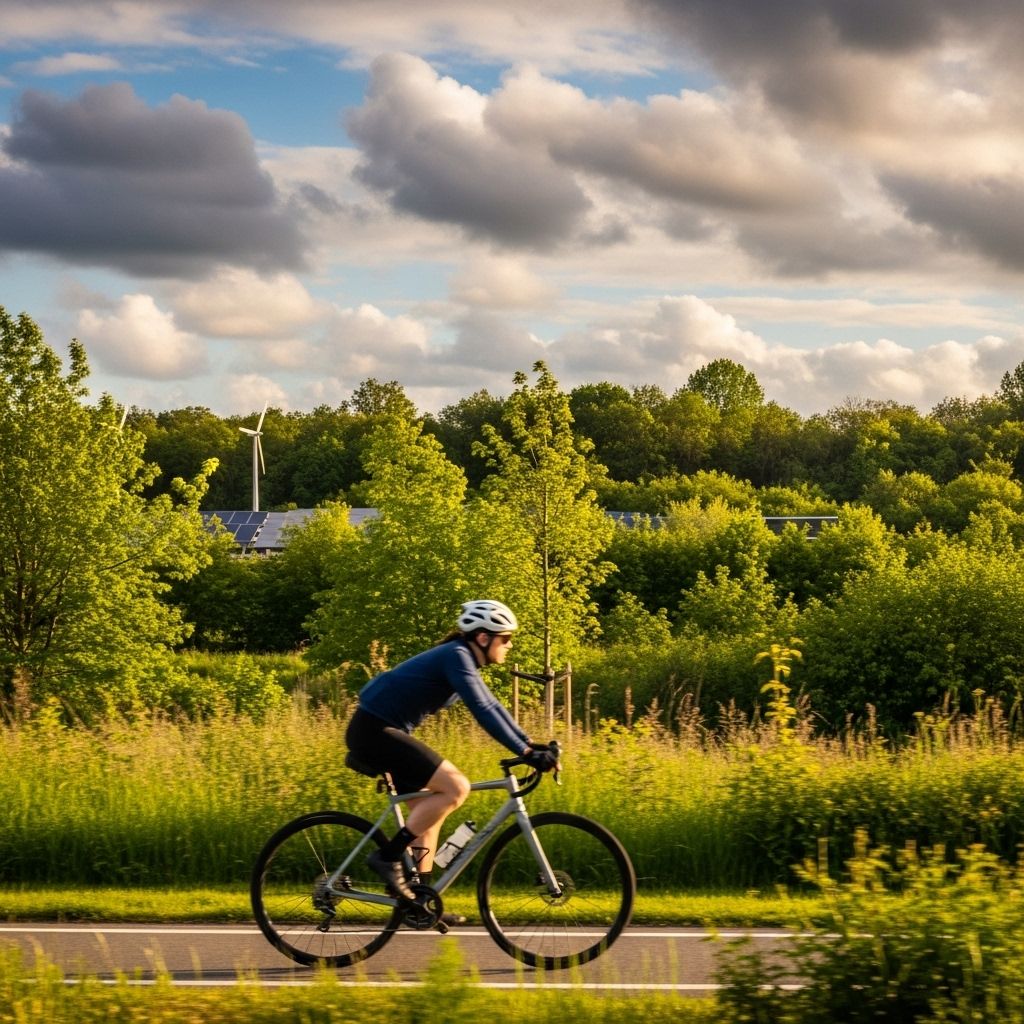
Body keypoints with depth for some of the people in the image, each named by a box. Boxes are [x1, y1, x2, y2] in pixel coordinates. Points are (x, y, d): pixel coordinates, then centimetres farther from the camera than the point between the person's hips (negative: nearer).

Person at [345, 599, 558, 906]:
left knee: (431, 808, 13)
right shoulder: (457, 656, -16)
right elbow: (482, 711, -24)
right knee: (456, 787, -17)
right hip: (374, 731, -11)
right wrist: (525, 752, -25)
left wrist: (531, 744, 14)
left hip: (379, 732, 11)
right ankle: (388, 856, -13)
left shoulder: (464, 659, 15)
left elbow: (492, 706, 21)